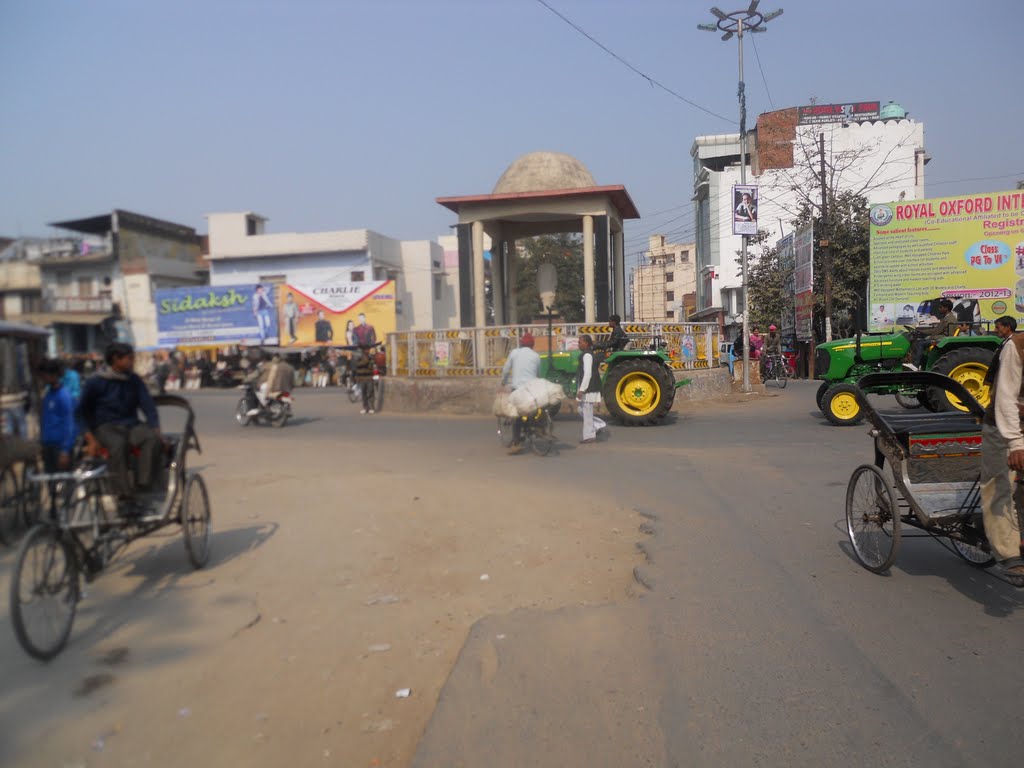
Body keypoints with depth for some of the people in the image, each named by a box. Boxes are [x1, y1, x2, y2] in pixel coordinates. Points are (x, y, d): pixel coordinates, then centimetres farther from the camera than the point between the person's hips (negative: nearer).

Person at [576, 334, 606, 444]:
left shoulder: (587, 355, -16)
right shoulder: (587, 354, 15)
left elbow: (587, 374, -23)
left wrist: (581, 389, -23)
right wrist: (581, 388, 25)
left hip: (588, 389, -10)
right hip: (588, 389, 10)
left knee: (587, 411, -3)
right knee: (583, 409, 15)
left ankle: (589, 436, 4)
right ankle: (599, 425, 15)